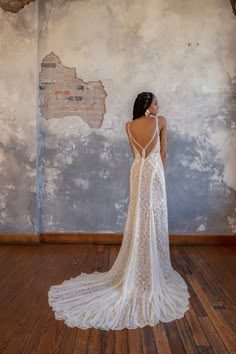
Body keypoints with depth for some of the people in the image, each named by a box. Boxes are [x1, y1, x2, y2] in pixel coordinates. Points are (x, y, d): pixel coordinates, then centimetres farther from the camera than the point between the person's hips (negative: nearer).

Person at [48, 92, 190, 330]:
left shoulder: (129, 126, 7)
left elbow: (135, 154, 10)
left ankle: (137, 270, 18)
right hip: (154, 171, -4)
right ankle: (154, 269, 13)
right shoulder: (161, 121, -3)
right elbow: (163, 153, 1)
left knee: (138, 220, 10)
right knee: (154, 220, 3)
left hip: (137, 172, 4)